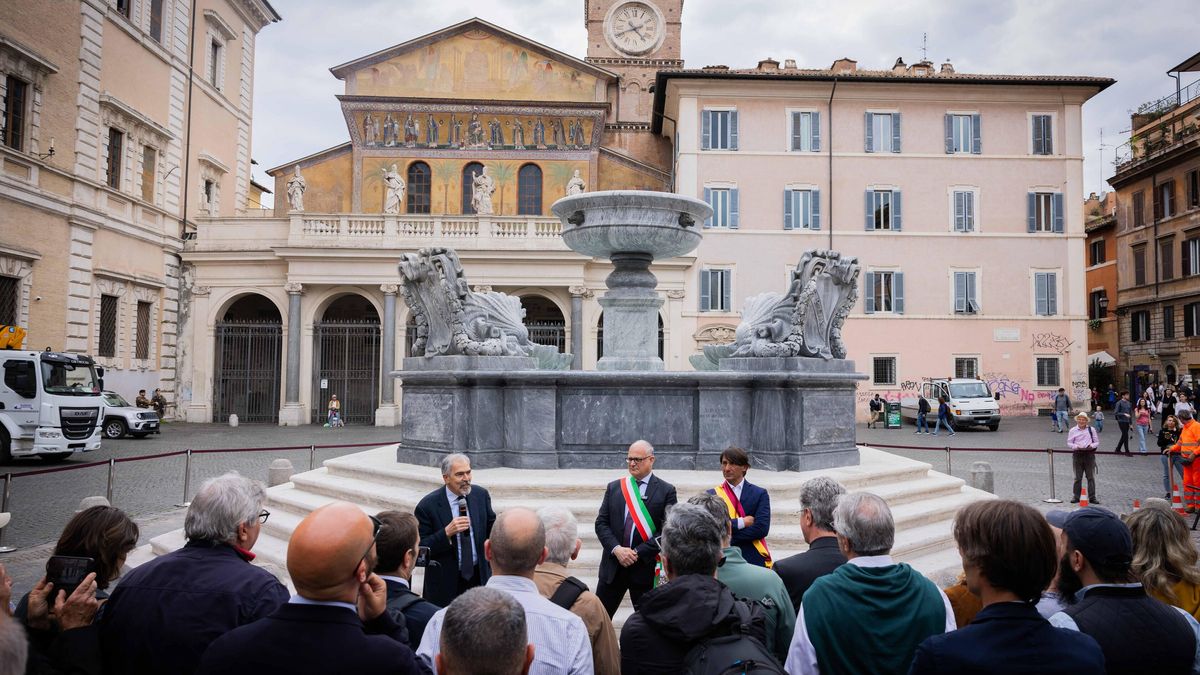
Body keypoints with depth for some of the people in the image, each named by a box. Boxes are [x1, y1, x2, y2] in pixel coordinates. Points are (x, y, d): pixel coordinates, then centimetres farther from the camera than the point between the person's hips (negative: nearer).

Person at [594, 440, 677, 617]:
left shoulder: (666, 491, -3)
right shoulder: (614, 487, 8)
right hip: (613, 565, 3)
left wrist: (638, 553, -15)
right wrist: (616, 549, -12)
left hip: (645, 567, -3)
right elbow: (601, 523, 4)